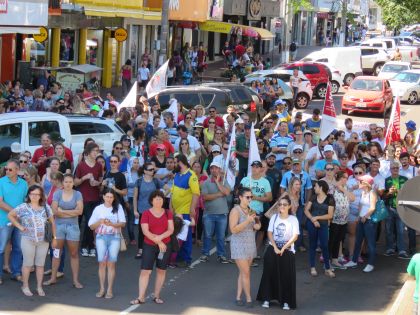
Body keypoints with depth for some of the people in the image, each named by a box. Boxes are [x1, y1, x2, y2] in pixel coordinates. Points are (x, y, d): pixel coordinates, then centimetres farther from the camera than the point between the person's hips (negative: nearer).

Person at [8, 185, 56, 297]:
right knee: (28, 264, 5)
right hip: (28, 240, -3)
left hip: (43, 241, 3)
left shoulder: (46, 207, 5)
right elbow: (10, 215, 2)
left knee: (40, 264, 8)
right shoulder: (23, 207, -4)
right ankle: (25, 286, 16)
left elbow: (52, 222, 10)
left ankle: (39, 286, 18)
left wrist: (54, 237, 7)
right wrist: (19, 226, -5)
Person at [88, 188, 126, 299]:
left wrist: (111, 224, -18)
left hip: (114, 237, -1)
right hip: (101, 237, 1)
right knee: (102, 263, -3)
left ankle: (109, 290, 0)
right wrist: (100, 221, -13)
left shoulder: (118, 207, 5)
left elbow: (123, 223, -2)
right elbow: (91, 226, 6)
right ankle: (102, 289, 4)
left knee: (111, 263, -3)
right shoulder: (98, 209, 6)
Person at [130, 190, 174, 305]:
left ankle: (156, 296, 15)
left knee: (161, 270, 7)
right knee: (145, 271, -6)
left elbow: (171, 230, -4)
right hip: (149, 246, -2)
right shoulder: (146, 214, -3)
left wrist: (160, 237, -20)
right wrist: (158, 242, -14)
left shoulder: (168, 213, 4)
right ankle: (141, 297, -4)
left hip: (165, 245, 2)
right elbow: (145, 231, -11)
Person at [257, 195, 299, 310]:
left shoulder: (293, 219, -4)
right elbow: (269, 233, -2)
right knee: (270, 273, 1)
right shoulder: (274, 217, 3)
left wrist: (283, 248, -17)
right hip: (273, 249, 2)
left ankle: (286, 301, 5)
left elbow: (295, 236, -10)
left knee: (286, 276, -2)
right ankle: (267, 299, 9)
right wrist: (275, 248, -15)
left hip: (287, 251, -2)